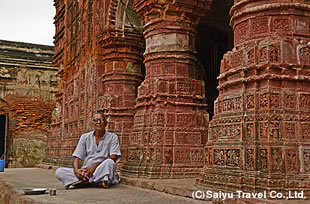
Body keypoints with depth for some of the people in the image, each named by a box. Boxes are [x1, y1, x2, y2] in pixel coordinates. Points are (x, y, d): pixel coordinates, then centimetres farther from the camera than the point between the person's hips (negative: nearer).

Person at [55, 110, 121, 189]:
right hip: (85, 171, 3)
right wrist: (76, 170, -16)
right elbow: (77, 157, 7)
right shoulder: (85, 137, 15)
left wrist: (94, 166, -21)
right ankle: (96, 182, -28)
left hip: (102, 173, -3)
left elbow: (113, 158, -7)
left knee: (109, 163, -35)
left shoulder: (112, 137, 6)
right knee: (59, 171, -19)